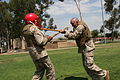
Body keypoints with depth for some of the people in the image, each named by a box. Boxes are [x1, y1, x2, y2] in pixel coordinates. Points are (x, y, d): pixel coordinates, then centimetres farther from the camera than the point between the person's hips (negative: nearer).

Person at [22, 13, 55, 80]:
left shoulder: (25, 29, 12)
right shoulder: (34, 28, -16)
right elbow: (40, 42, -22)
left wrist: (46, 37, 10)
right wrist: (47, 38, -3)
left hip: (33, 53, 9)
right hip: (39, 52, -9)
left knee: (39, 70, 17)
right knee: (50, 69, 4)